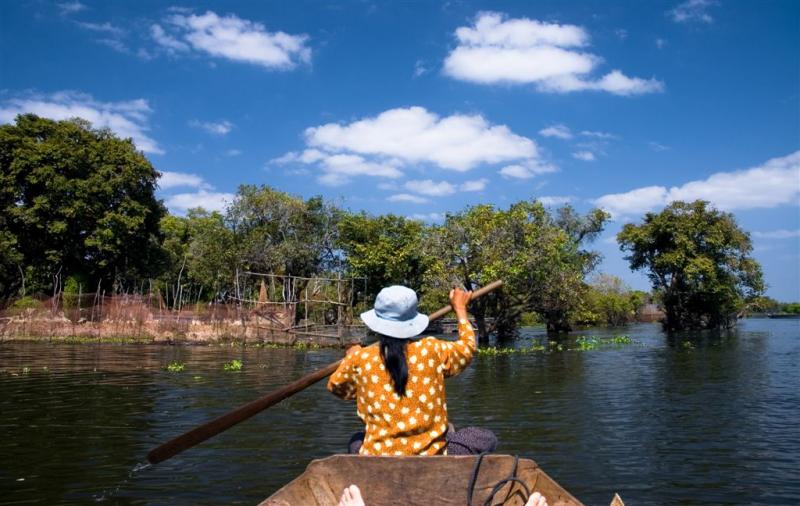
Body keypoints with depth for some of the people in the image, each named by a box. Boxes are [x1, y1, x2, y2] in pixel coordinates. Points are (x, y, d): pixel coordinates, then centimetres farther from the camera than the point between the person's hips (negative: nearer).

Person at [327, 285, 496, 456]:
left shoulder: (360, 359, -6)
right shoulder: (432, 351, -8)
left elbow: (336, 386, 16)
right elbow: (467, 347, 14)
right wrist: (460, 308, 30)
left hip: (377, 456, 3)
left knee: (356, 442, 36)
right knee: (487, 438, 14)